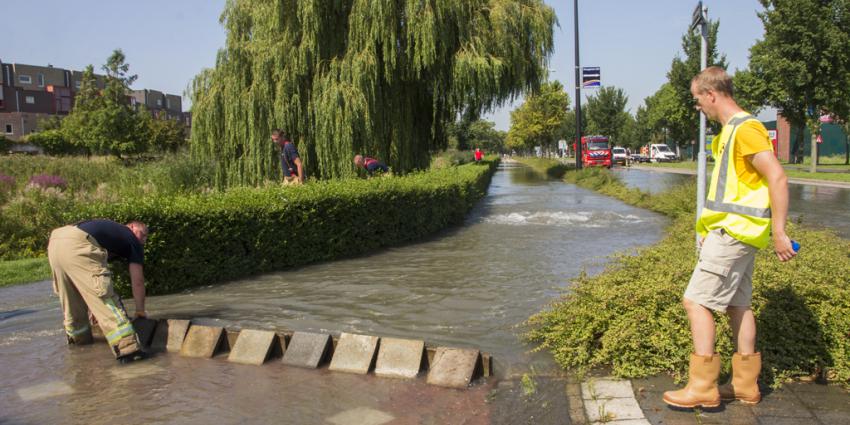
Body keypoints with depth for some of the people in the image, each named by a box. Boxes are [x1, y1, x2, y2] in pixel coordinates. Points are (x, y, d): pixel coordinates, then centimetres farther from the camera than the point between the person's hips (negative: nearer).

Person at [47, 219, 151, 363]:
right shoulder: (132, 241, 17)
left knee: (71, 296, 25)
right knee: (105, 297, -7)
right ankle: (127, 348, -12)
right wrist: (140, 311, 28)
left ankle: (78, 337, 44)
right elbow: (137, 281, 15)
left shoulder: (112, 230, 36)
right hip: (76, 245, -8)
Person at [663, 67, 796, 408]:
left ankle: (702, 387, -2)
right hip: (734, 232, 10)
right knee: (737, 304, 13)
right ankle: (745, 384, 23)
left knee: (696, 301, -9)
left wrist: (779, 233, -23)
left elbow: (778, 178, -22)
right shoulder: (731, 130, 15)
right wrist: (712, 229, 23)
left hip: (734, 232, -10)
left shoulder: (744, 129, -16)